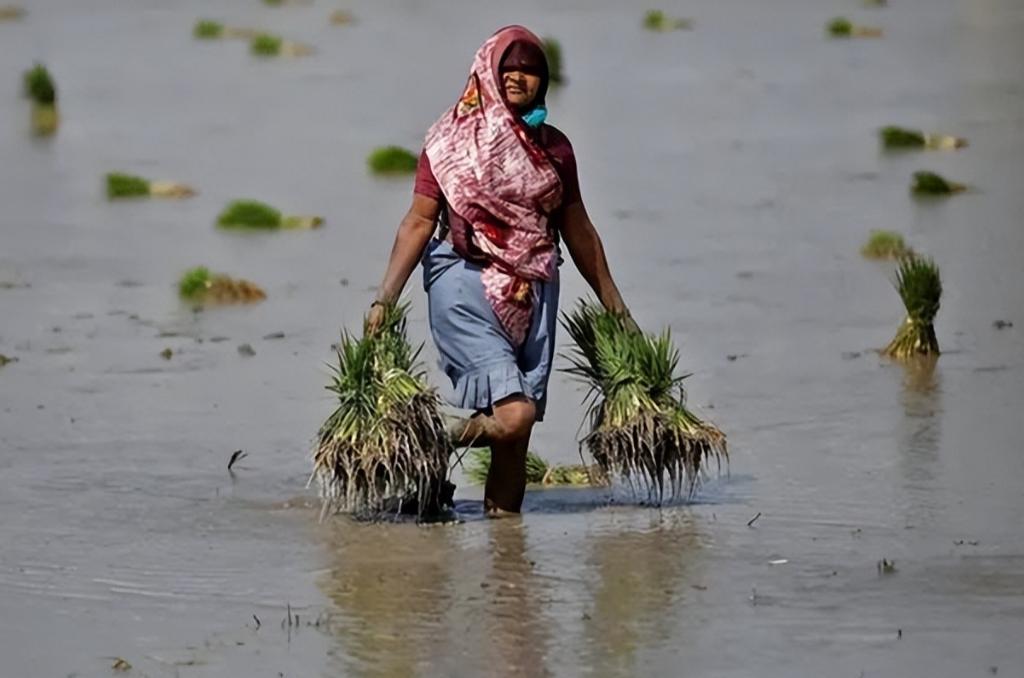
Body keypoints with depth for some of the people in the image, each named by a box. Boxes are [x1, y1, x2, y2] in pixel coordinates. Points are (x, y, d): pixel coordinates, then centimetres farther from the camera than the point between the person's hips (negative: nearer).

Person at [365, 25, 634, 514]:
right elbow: (418, 222, 0)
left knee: (519, 428, 0)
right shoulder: (452, 141, 2)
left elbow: (578, 231, 20)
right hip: (466, 283, -4)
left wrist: (615, 307, 22)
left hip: (533, 292, 4)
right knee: (513, 413, -19)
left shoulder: (554, 148, 13)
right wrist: (384, 299, -7)